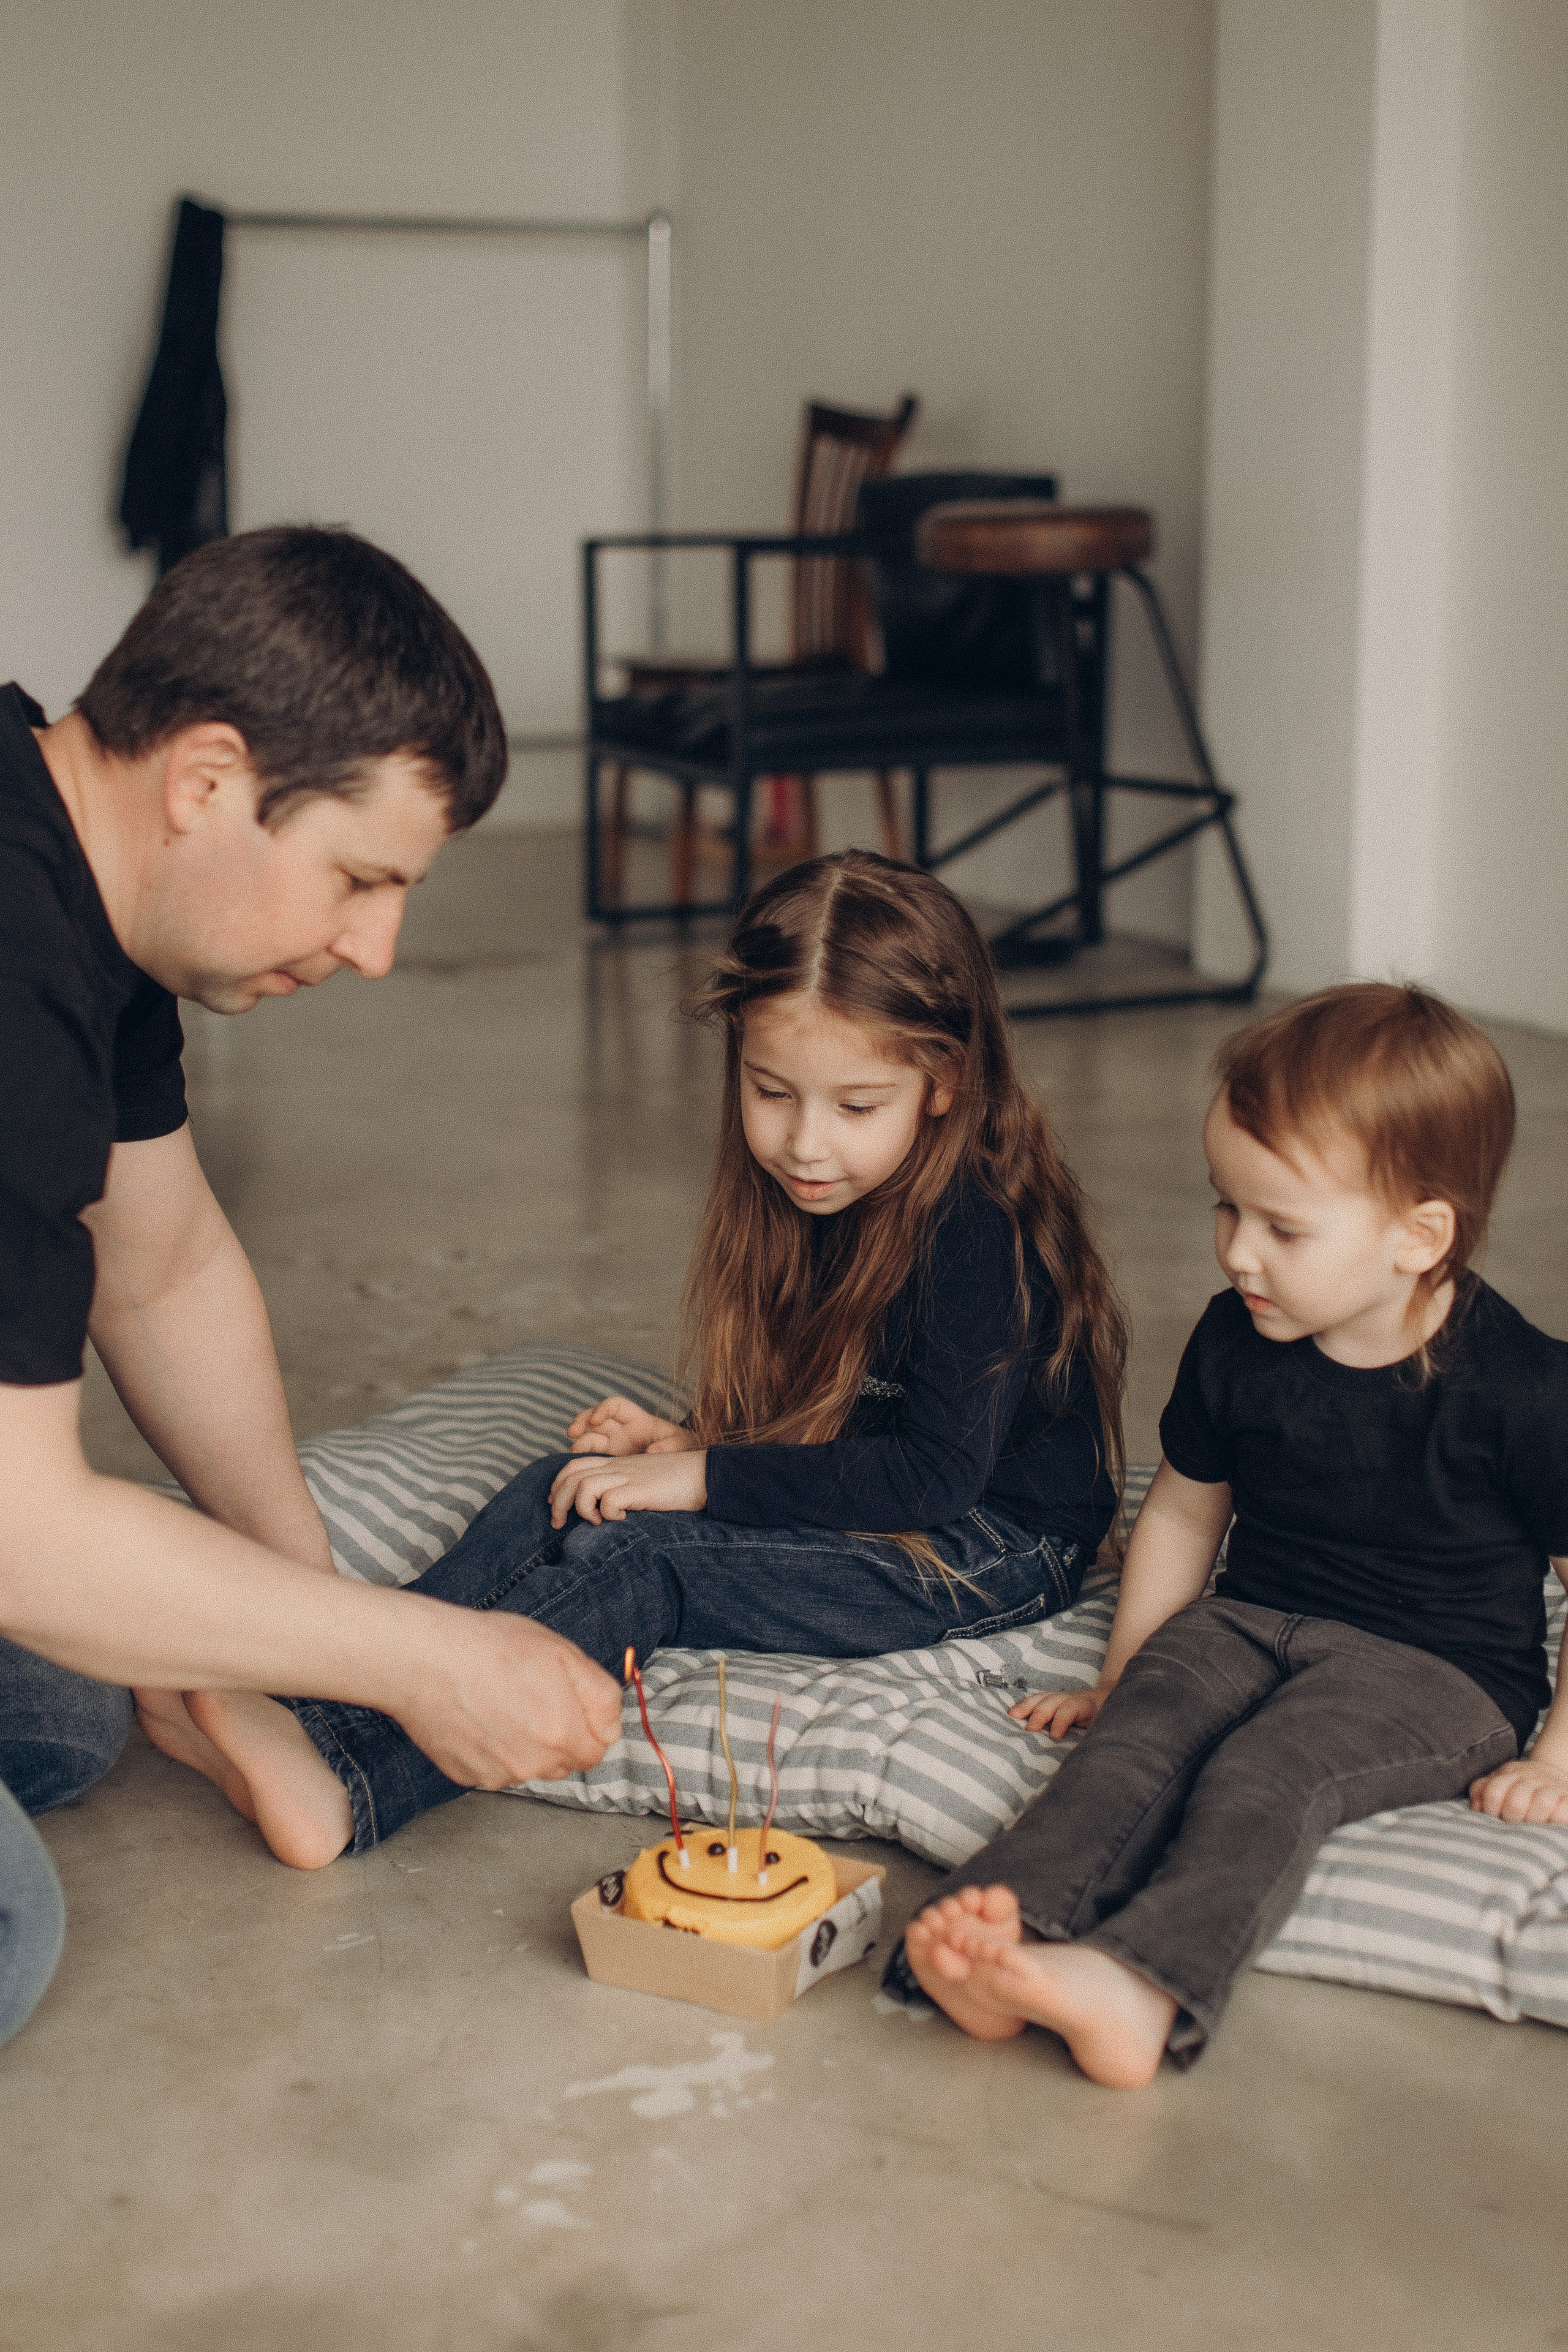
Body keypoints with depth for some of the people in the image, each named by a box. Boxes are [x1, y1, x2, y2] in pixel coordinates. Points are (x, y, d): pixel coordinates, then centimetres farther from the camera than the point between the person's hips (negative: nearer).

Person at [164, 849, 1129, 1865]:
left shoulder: (977, 1230, -22)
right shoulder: (815, 1199, 4)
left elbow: (938, 1471, -27)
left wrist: (705, 1477, -25)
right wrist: (690, 1443, -2)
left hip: (989, 1551, -9)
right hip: (863, 1505, 9)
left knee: (640, 1557, -25)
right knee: (568, 1491, -8)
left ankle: (355, 1778, -35)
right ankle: (321, 1701, -22)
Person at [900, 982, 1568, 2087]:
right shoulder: (1234, 1346, 2)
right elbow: (1183, 1511, 18)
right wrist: (1121, 1671, 17)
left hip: (1437, 1669, -4)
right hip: (1246, 1622, 5)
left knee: (1262, 1775, -33)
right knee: (1133, 1738, -27)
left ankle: (1141, 1987, -55)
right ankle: (999, 1938, -48)